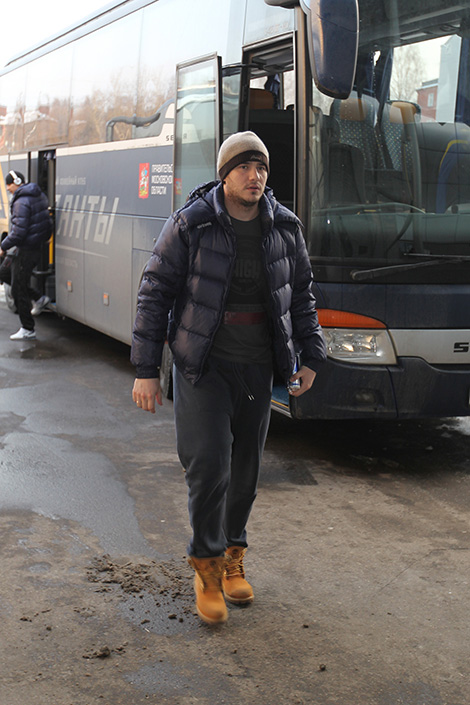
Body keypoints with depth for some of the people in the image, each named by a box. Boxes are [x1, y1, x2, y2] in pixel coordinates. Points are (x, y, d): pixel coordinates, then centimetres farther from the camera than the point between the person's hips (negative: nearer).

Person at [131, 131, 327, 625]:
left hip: (258, 368, 4)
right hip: (202, 365, -4)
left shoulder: (284, 228, 2)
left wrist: (310, 357, 9)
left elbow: (301, 294, 14)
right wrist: (145, 370, -9)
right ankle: (207, 565, 10)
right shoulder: (190, 224, -10)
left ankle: (232, 557, 29)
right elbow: (155, 293, -7)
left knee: (245, 468, 10)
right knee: (208, 465, -11)